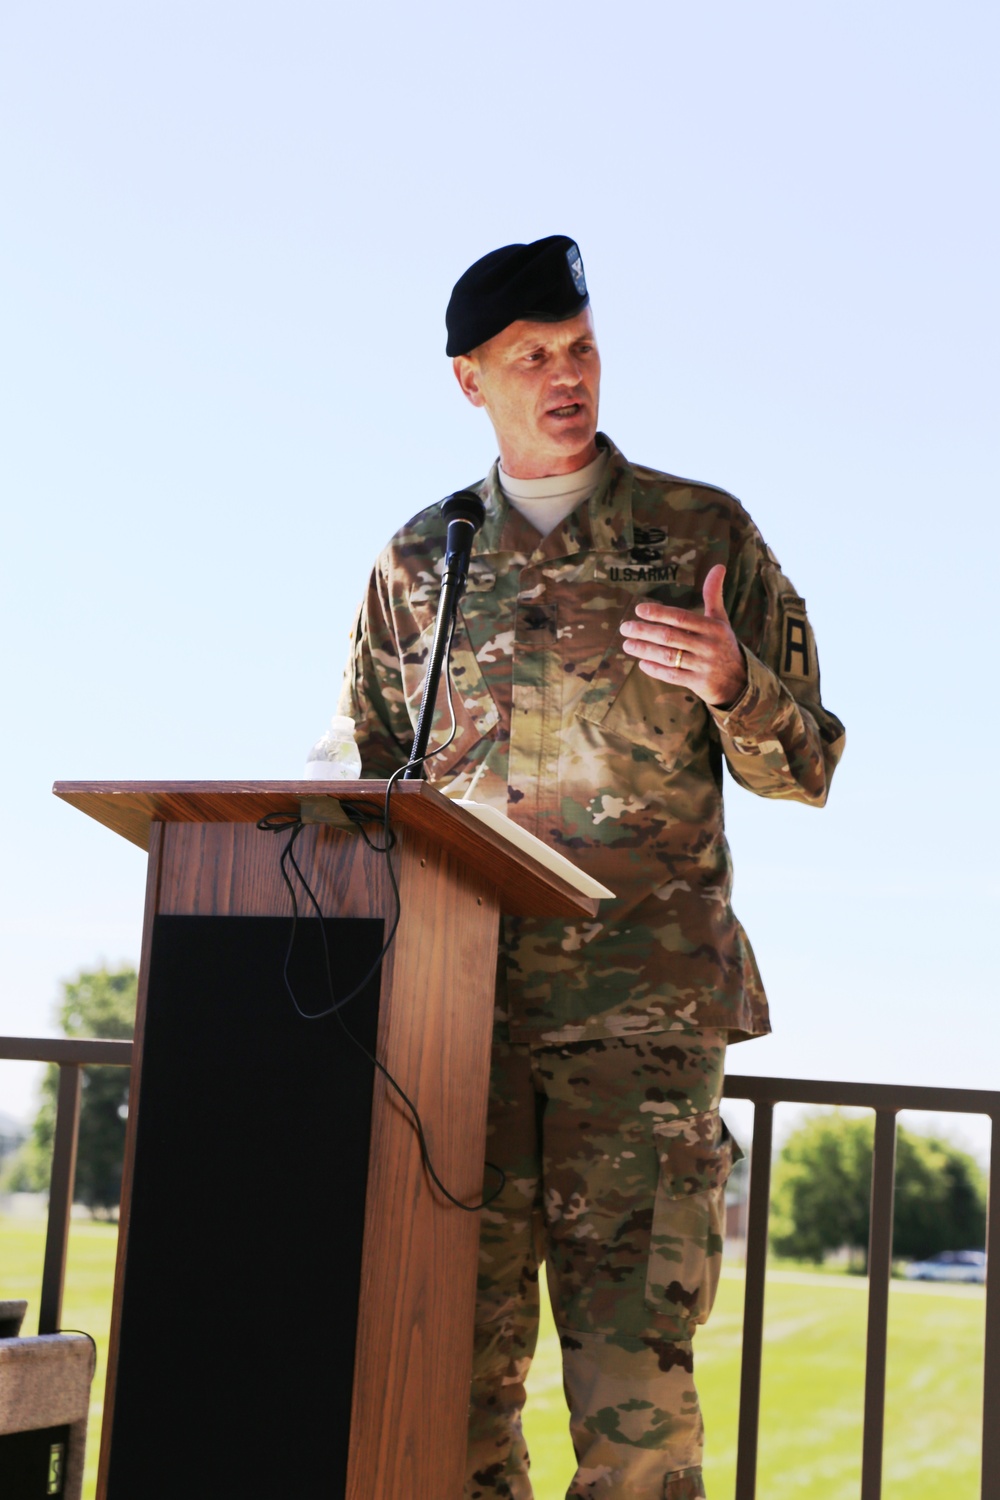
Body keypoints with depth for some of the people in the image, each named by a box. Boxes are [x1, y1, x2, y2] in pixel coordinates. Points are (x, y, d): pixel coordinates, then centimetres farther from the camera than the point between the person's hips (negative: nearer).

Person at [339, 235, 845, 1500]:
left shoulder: (704, 533, 10)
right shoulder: (418, 561, 17)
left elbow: (806, 767, 9)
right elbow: (371, 781, 22)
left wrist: (728, 681, -12)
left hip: (645, 1001, -2)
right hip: (459, 995, 3)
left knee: (632, 1360, -9)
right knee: (457, 1351, 0)